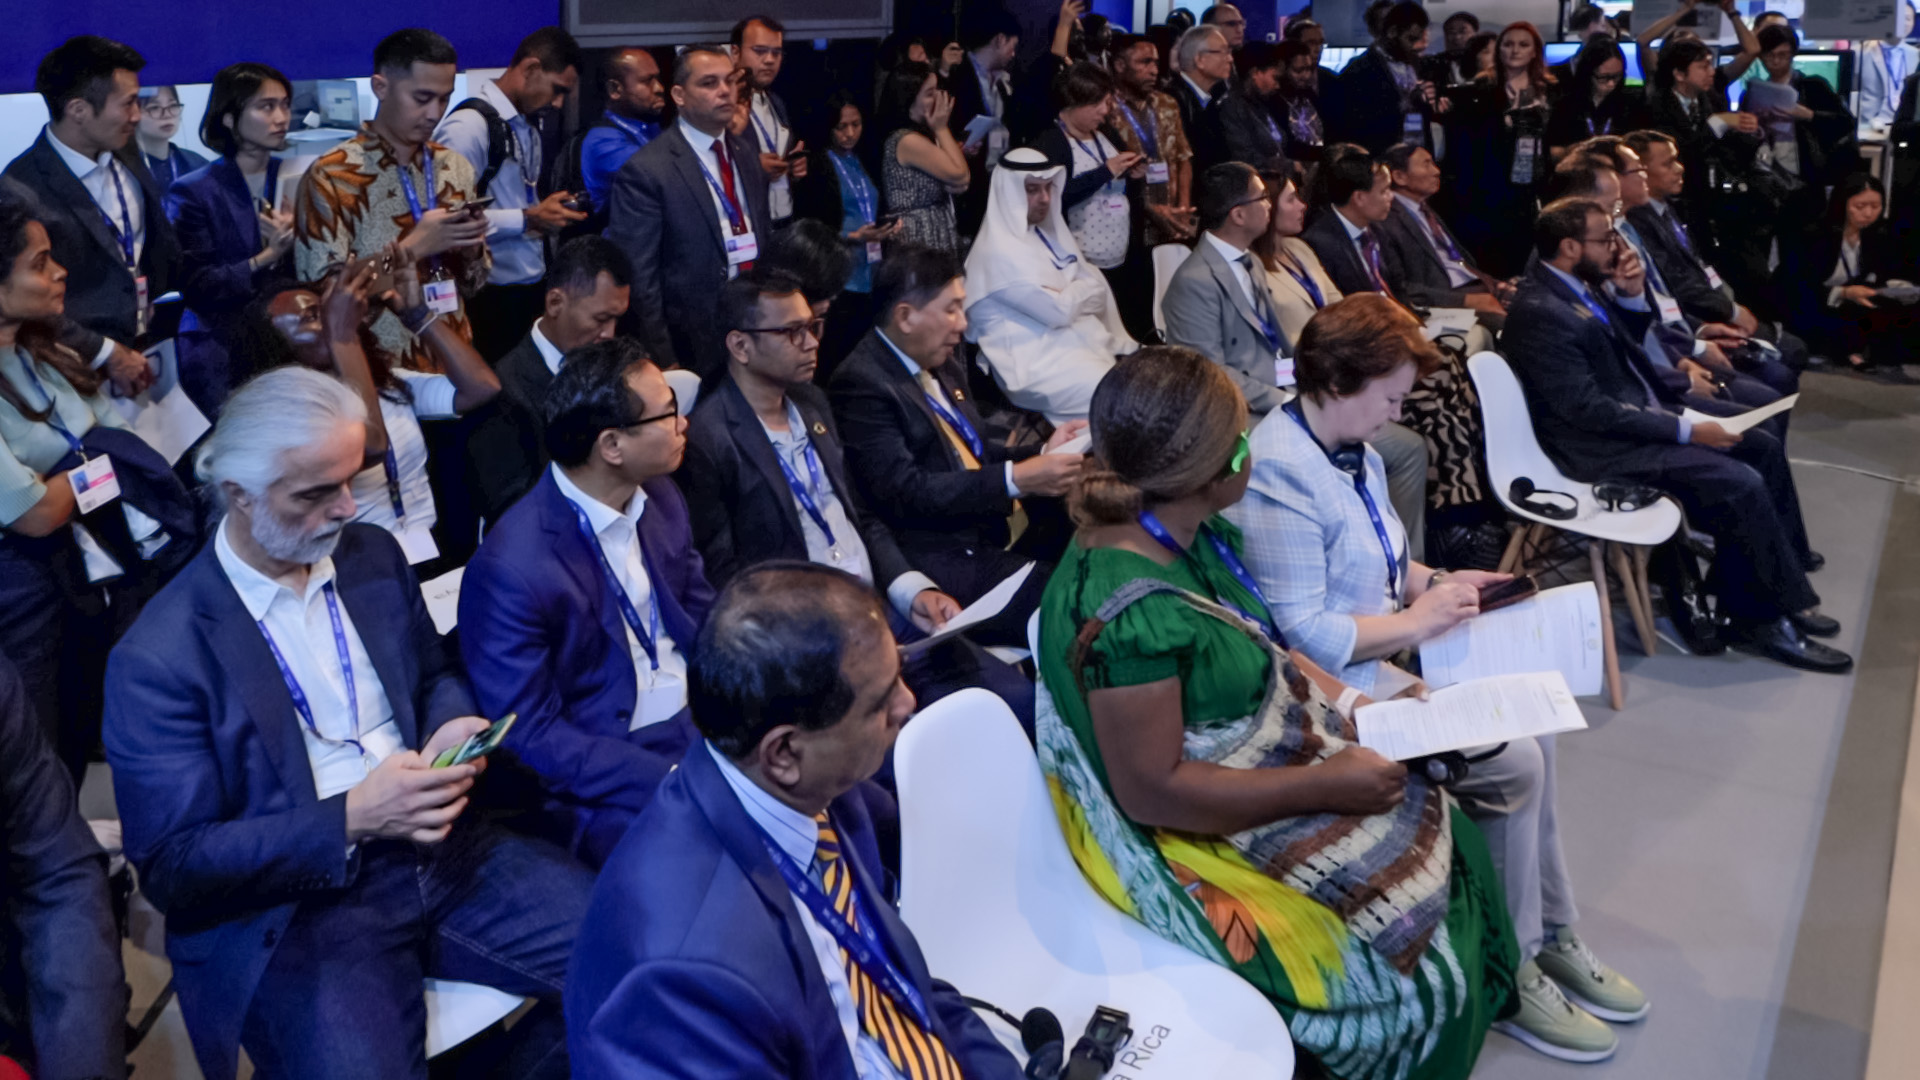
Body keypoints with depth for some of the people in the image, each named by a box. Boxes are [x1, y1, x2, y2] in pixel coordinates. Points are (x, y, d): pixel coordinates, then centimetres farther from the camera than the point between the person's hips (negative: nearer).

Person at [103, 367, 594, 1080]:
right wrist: (351, 819, -22)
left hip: (441, 848, 6)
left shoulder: (374, 556, 7)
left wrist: (449, 731, -3)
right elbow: (171, 866, -10)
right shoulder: (158, 658, -10)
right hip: (297, 903, -5)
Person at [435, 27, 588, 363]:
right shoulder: (469, 124, -14)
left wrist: (549, 216, 5)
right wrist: (528, 219, -17)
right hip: (490, 298, -8)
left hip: (532, 289, 8)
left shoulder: (528, 126, 12)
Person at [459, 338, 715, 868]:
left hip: (706, 720, 8)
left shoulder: (660, 497, 4)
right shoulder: (511, 568, -20)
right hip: (600, 780, -8)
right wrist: (666, 778, -23)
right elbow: (530, 735, -16)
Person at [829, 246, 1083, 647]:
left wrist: (1042, 451, 7)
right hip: (949, 557, -9)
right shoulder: (861, 384, -13)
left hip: (1003, 528, 9)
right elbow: (904, 491, -20)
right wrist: (1015, 479, -21)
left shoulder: (940, 365, 15)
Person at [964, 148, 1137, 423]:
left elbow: (1097, 289, 14)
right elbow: (1059, 310, -16)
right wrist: (1086, 290, 2)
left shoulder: (1046, 233, 17)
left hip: (1081, 345, 9)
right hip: (1038, 366, -9)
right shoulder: (998, 253, -13)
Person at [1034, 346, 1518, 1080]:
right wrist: (1326, 784, -24)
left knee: (1451, 845, 6)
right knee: (1418, 968, -7)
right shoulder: (1127, 609, -31)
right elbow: (1154, 791, -28)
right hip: (1192, 839, -9)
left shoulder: (1190, 536, -3)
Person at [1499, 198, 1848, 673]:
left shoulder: (1578, 287, 6)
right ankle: (1767, 616, -2)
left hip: (1640, 413, 11)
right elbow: (1590, 409, -25)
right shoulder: (1538, 313, -23)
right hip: (1607, 447, -11)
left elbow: (1629, 345, 20)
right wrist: (1685, 431, -20)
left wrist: (1632, 296, -1)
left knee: (1762, 447, 9)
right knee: (1741, 484, -20)